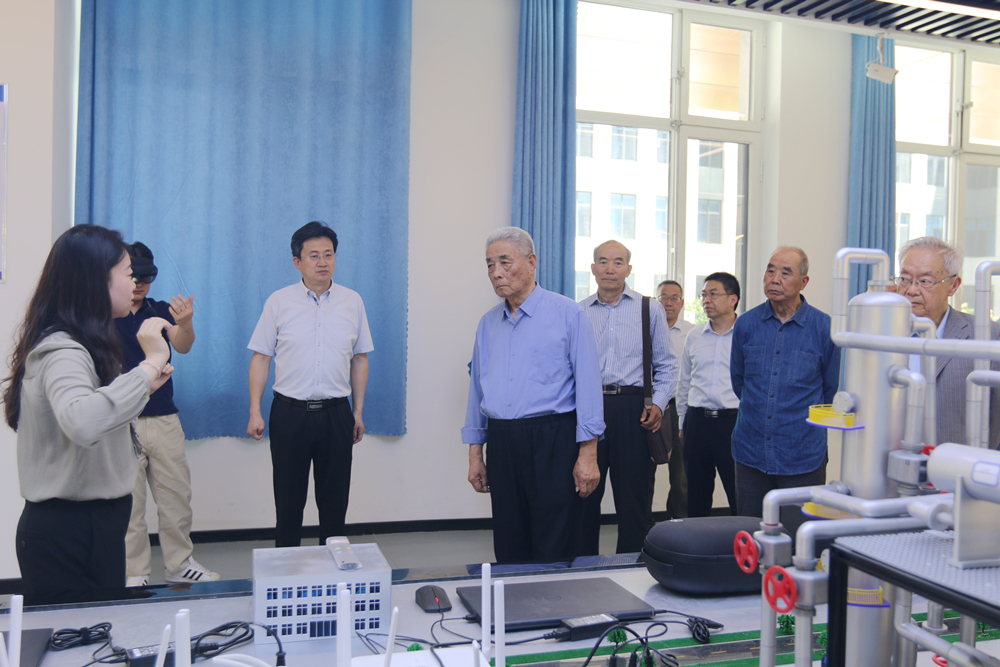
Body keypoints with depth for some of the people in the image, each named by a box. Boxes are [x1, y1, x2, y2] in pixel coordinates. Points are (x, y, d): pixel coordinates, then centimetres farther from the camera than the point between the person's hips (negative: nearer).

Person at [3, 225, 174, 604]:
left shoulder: (76, 345, 12)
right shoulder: (62, 351, -20)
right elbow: (81, 423, -41)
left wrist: (143, 386, 11)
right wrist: (150, 364, -34)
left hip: (91, 525, 10)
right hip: (69, 533, -10)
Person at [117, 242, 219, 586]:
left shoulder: (161, 310, 6)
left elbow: (182, 346, -12)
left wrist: (185, 324, -35)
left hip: (164, 419, 3)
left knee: (177, 496, 9)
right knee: (128, 501, 3)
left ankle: (179, 564, 22)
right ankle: (135, 574, 16)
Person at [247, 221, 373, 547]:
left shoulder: (352, 301, 4)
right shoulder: (279, 302, 0)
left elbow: (360, 359, 9)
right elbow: (261, 358, 2)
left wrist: (358, 412, 8)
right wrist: (255, 412, -4)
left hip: (336, 413, 1)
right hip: (290, 411, -1)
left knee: (334, 501, 8)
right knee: (288, 500, 7)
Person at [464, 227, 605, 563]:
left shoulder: (568, 314, -3)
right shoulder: (487, 324, 13)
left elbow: (588, 384, -6)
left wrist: (588, 453, -11)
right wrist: (475, 453, 13)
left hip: (553, 440, -5)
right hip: (502, 444, 5)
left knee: (557, 555, -1)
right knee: (509, 552, 12)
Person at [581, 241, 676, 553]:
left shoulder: (650, 310, 8)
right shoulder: (578, 313, 11)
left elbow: (667, 365, 9)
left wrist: (658, 403, -6)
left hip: (633, 410, -1)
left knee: (635, 501, 4)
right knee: (584, 497, 8)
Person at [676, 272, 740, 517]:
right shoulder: (694, 336, 12)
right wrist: (683, 421, 16)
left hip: (733, 421, -4)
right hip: (697, 421, 5)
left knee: (740, 498, 0)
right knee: (697, 496, 12)